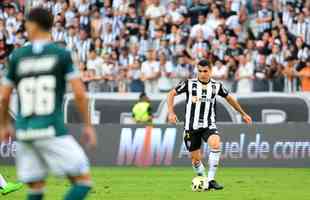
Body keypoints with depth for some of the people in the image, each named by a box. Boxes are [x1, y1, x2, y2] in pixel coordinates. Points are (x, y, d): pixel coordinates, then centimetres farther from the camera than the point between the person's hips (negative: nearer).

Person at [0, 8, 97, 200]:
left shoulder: (17, 56, 7)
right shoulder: (62, 54, -1)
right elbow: (79, 93, -6)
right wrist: (88, 125, 5)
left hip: (24, 132, 4)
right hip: (52, 130, -4)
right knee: (83, 181, 2)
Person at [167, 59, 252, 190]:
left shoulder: (216, 86, 1)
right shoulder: (189, 84, -4)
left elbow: (229, 98, 18)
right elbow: (171, 94, 3)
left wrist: (243, 114, 25)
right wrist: (171, 112, -9)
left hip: (209, 125, 0)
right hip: (191, 126, 0)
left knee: (215, 144, -29)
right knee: (195, 158, 1)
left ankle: (210, 180, -24)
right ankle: (203, 179, 29)